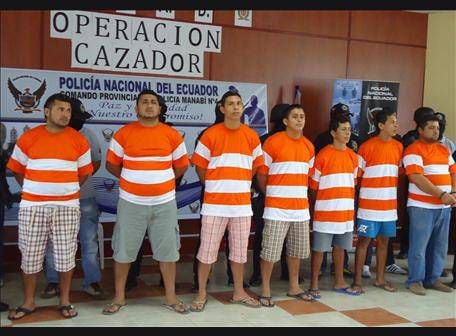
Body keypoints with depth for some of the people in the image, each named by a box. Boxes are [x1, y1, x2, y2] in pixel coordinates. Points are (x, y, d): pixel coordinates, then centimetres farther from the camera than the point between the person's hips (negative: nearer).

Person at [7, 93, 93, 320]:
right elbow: (17, 169, 10)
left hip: (67, 207, 0)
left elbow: (84, 172, 10)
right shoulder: (28, 138, 2)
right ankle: (28, 302, 22)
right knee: (30, 255, 7)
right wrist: (33, 190, 9)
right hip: (32, 207, 0)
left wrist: (65, 191, 10)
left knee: (65, 255, 5)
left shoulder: (79, 140, 2)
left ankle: (65, 301, 19)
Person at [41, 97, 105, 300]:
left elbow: (96, 161, 10)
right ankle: (53, 282, 21)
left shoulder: (87, 135, 5)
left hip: (84, 198, 2)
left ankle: (92, 281, 12)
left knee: (90, 241, 3)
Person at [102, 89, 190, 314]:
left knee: (168, 250, 6)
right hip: (131, 203, -1)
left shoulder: (172, 135, 2)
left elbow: (181, 165, 11)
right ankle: (119, 297, 21)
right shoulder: (123, 134, -1)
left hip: (164, 203, 1)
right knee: (123, 250, 6)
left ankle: (170, 297, 20)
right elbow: (111, 164, 7)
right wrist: (132, 181, 6)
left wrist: (162, 182, 10)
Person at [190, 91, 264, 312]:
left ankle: (239, 292, 25)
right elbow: (199, 166, 2)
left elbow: (256, 165, 16)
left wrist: (240, 184, 11)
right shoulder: (210, 134, -5)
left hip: (242, 204, 3)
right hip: (214, 204, -3)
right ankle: (202, 293, 16)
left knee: (240, 250, 11)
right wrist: (213, 186, 6)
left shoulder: (252, 136, 5)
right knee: (207, 250, 2)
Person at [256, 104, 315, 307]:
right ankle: (265, 290, 11)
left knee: (297, 249, 14)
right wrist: (270, 194, 4)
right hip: (277, 208, -6)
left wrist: (300, 194, 12)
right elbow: (261, 173, -4)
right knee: (270, 250, -2)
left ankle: (293, 287, 29)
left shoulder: (309, 146, 9)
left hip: (301, 207, 6)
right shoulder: (273, 142, -8)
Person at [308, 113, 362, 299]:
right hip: (325, 212, -5)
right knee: (319, 248, 1)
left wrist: (350, 203, 12)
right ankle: (314, 284, 11)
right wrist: (318, 204, -1)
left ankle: (339, 282, 27)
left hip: (346, 211, 6)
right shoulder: (323, 155, -9)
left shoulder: (353, 156, 9)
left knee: (340, 247, 15)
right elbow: (313, 184, -5)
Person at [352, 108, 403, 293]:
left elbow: (399, 174, 16)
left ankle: (380, 279, 25)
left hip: (390, 205, 5)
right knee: (364, 240, 1)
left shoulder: (398, 147, 8)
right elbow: (356, 175, -6)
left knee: (384, 241, 13)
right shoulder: (367, 147, -8)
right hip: (369, 205, -5)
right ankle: (357, 280, 9)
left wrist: (397, 198, 12)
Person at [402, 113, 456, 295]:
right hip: (422, 206, -7)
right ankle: (415, 280, 10)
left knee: (440, 246, 11)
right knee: (419, 246, -2)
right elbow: (417, 178, -16)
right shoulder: (413, 150, -7)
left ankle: (433, 278, 24)